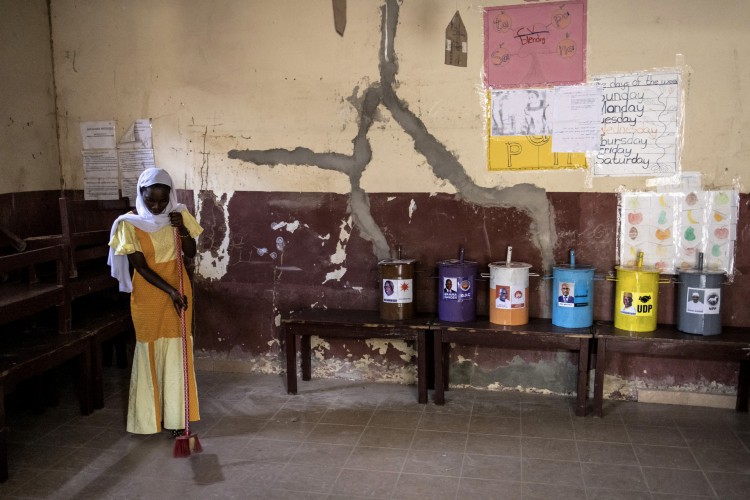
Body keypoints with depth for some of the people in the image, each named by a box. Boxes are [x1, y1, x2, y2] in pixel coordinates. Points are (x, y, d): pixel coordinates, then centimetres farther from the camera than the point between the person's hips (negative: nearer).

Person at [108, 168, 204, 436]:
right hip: (148, 295, -3)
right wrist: (170, 291, -22)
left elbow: (191, 253, 1)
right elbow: (140, 266, -14)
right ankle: (149, 416, 20)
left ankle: (175, 416, 15)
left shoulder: (178, 215, -1)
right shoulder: (129, 224, -12)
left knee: (176, 352, 5)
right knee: (150, 352, 6)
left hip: (179, 289, 3)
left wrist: (182, 229, -17)